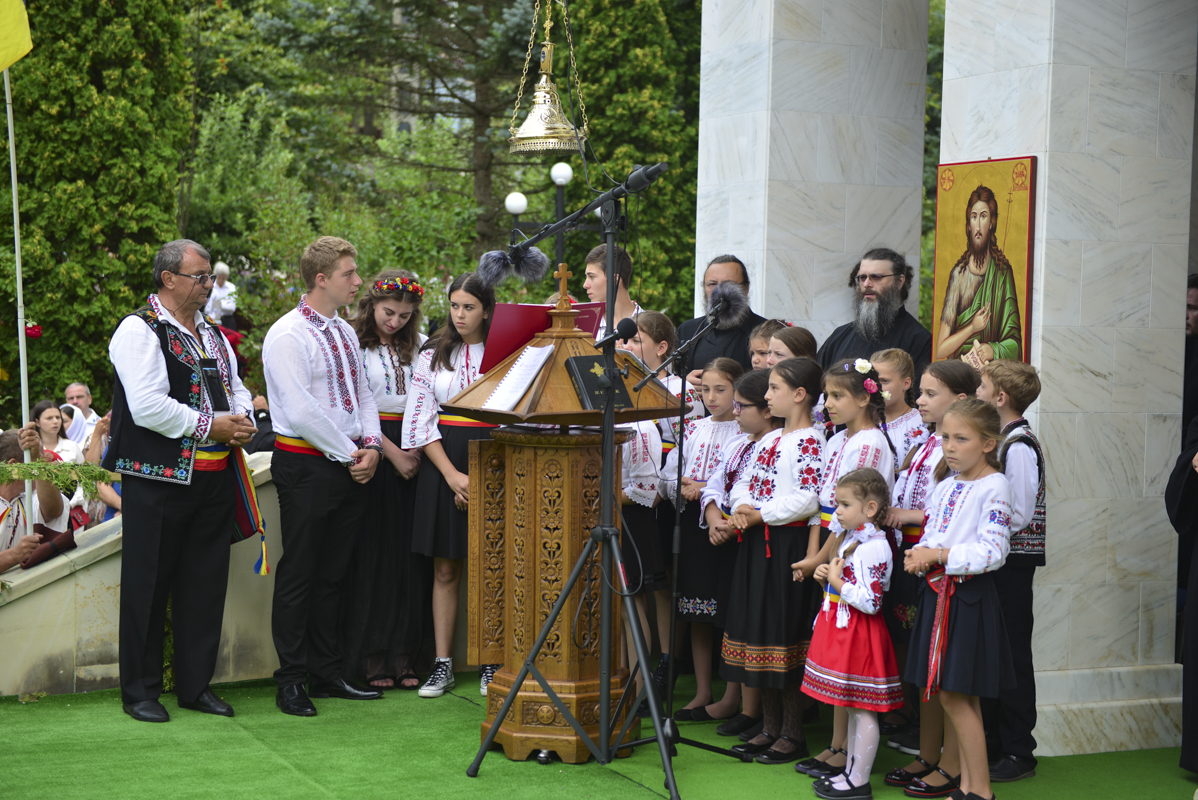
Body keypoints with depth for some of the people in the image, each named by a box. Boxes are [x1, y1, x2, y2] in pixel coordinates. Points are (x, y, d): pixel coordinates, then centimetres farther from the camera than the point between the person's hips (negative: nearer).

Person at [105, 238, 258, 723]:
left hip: (214, 478, 7)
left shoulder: (212, 333, 16)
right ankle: (140, 691, 12)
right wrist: (209, 426, -15)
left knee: (206, 583, 10)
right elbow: (147, 407, -19)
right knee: (148, 586, 1)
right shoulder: (139, 331, -9)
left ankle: (196, 685, 21)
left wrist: (242, 420, 1)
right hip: (158, 480, -7)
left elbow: (235, 387, 23)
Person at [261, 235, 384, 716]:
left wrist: (371, 446, 0)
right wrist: (349, 454, -13)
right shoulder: (288, 335, -12)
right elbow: (301, 411, -18)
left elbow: (363, 394, 17)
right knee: (298, 576, -1)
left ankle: (327, 672, 20)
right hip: (306, 466, -8)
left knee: (333, 573, 13)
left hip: (351, 466, 8)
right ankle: (292, 681, 7)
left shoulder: (345, 332, 14)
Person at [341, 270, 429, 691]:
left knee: (410, 557, 3)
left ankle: (404, 656, 8)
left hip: (413, 454, 4)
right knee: (371, 554, -2)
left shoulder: (420, 346, 10)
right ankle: (371, 657, 4)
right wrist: (391, 452, -11)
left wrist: (417, 449, -6)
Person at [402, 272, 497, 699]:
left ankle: (489, 664, 9)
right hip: (442, 463, 1)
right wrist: (452, 475, -8)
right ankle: (443, 665, 8)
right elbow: (421, 420, 2)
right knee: (445, 570, 3)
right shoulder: (432, 354, 6)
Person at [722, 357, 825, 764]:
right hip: (756, 543, 9)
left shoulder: (811, 441, -11)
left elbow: (809, 498, -19)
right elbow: (743, 482, 18)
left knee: (784, 626, -5)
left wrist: (761, 514, -16)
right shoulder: (768, 439, 15)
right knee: (758, 624, 11)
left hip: (788, 542, -9)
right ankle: (770, 726, 21)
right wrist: (741, 508, -3)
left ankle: (792, 733, 5)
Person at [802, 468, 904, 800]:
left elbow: (870, 602, -24)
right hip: (842, 628, 10)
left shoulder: (873, 548, -19)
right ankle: (851, 770, 24)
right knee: (851, 708, 16)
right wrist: (827, 576, 7)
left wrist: (837, 582, -17)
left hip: (860, 632, -10)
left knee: (862, 710, -3)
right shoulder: (851, 538, 12)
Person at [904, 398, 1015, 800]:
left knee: (955, 695, -6)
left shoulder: (994, 486, -11)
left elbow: (993, 551, -19)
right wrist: (917, 557, -4)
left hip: (969, 596, -7)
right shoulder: (946, 484, 12)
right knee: (956, 696, 11)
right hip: (938, 592, 8)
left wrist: (937, 555, -19)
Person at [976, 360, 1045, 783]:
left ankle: (1017, 752, 7)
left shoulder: (1019, 446, -17)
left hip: (1012, 561, -9)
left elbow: (1019, 516, -21)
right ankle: (992, 743, 24)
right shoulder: (1002, 439, 12)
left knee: (1011, 653, -2)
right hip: (994, 560, 9)